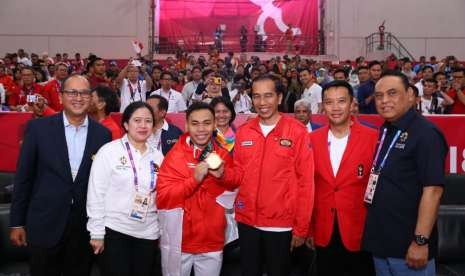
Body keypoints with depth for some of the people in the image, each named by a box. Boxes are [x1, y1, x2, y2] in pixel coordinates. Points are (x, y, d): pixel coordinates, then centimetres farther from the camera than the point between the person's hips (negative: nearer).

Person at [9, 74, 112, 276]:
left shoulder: (102, 134, -1)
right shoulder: (38, 128, -4)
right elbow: (24, 177, -1)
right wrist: (17, 222, 0)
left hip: (85, 226, 2)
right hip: (45, 225, -1)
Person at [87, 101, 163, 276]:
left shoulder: (157, 156, 4)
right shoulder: (109, 151, -7)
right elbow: (96, 193, -7)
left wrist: (163, 232, 9)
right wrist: (97, 232, -8)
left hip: (149, 233, 4)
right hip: (115, 230, -4)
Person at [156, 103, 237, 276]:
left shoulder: (223, 156, -1)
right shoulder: (174, 156, -9)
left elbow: (230, 199, 5)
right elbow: (163, 198, -15)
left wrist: (221, 177, -14)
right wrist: (194, 179, -25)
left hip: (212, 243, 2)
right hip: (179, 242, -2)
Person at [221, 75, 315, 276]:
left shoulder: (297, 131, -10)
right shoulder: (243, 132, 3)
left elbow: (305, 182, -8)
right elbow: (239, 175, 10)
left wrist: (301, 227, -8)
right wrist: (223, 173, -12)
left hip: (281, 224, -3)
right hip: (247, 221, 4)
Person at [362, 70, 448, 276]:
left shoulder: (425, 133, -15)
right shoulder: (385, 131, 7)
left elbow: (432, 190, -20)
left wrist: (421, 242, -21)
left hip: (407, 245, -7)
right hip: (380, 240, 7)